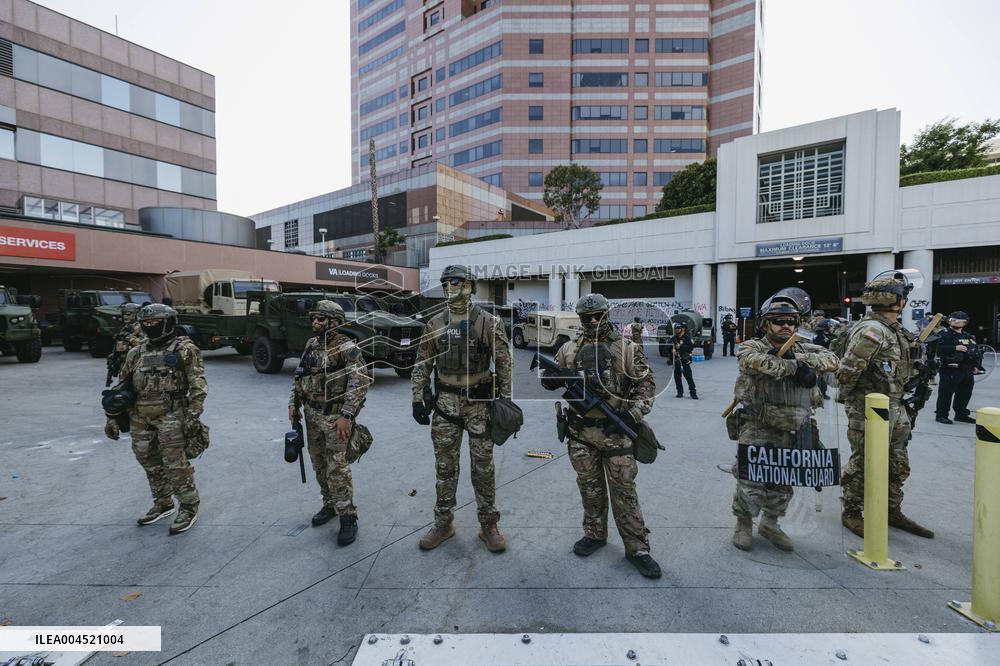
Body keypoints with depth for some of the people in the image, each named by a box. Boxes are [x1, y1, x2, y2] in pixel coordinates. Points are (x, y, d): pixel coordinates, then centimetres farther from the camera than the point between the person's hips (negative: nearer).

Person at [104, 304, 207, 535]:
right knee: (150, 464, 16)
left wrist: (193, 415, -19)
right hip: (140, 418, 7)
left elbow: (198, 385, -11)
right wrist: (113, 418, 15)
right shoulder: (137, 353, 13)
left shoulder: (185, 349, -5)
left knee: (175, 465, -4)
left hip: (170, 416, -6)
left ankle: (189, 508, 9)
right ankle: (163, 504, 32)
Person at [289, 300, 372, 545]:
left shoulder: (346, 347, -15)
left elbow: (360, 382, -22)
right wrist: (293, 403, 9)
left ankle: (348, 517, 8)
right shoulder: (311, 344, 8)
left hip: (335, 416, -7)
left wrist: (346, 415, -25)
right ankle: (330, 504, 35)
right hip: (311, 414, 8)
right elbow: (299, 376, 19)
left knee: (337, 468, -5)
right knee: (319, 464, 17)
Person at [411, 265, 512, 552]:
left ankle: (488, 525, 25)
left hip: (480, 403, -2)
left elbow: (503, 364, -3)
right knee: (445, 466, 12)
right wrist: (418, 399, 3)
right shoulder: (435, 324, 4)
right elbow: (422, 365, 8)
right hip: (445, 403, 3)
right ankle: (443, 524, 29)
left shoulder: (489, 322, -5)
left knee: (483, 467, 7)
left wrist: (505, 400, -6)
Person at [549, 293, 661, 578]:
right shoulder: (568, 349, 4)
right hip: (581, 431, 3)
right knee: (589, 487, 16)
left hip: (615, 430, -2)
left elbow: (646, 384, -1)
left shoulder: (627, 348, -2)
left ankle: (637, 548, 20)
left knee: (624, 490, 5)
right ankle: (595, 534, 35)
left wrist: (633, 414, -13)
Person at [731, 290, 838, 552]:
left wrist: (798, 358, -19)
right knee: (751, 482, 0)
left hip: (794, 433, 5)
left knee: (784, 484, 17)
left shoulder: (803, 349, 9)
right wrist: (794, 366, -23)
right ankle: (743, 524, 24)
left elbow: (831, 360, -7)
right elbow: (757, 361, -29)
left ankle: (770, 524, 38)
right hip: (758, 432, -5)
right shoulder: (751, 347, -7)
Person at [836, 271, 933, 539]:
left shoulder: (893, 329, 10)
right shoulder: (871, 330, -21)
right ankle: (851, 514, 18)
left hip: (893, 408, 9)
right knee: (863, 465, 3)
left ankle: (893, 512, 35)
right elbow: (846, 372, -23)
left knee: (898, 464, 19)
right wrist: (847, 397, -8)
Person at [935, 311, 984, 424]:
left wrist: (976, 366, 15)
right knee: (946, 393, -4)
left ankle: (961, 414, 27)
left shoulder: (969, 337, 16)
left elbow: (977, 352, 23)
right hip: (950, 371, -7)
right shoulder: (946, 335, -8)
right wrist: (955, 348, -28)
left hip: (967, 371, 8)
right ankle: (941, 415, 2)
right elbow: (940, 350, -19)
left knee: (965, 394, 15)